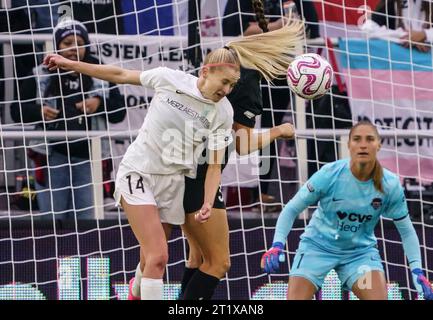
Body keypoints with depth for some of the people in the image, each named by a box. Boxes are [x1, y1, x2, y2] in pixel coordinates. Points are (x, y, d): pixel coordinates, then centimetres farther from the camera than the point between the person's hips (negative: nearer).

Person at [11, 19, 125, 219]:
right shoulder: (40, 76, 2)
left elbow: (119, 112, 8)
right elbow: (17, 110, 4)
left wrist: (100, 104, -12)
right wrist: (37, 111, -16)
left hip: (88, 157, 1)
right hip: (52, 156, -1)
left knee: (86, 217, 4)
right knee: (52, 219, 0)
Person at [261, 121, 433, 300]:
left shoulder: (390, 185, -14)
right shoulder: (329, 174, -21)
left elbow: (406, 230, -1)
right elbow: (291, 210, -12)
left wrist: (417, 271, -11)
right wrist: (277, 245, -25)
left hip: (361, 251, 2)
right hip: (318, 245, -1)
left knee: (379, 297, -20)